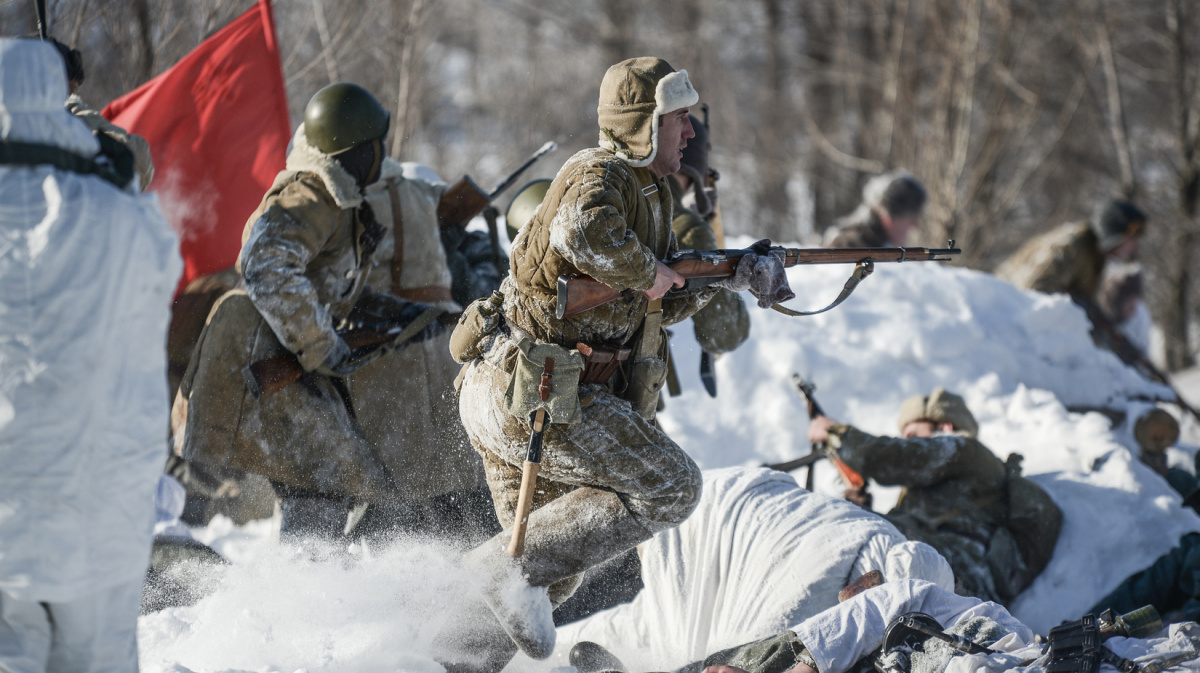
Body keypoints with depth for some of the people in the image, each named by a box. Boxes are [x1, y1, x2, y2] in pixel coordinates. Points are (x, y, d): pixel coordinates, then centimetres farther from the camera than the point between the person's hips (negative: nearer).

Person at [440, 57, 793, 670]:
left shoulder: (645, 192, 17)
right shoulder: (601, 175, -13)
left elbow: (659, 306, 25)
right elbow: (587, 235, -38)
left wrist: (737, 274, 13)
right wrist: (648, 272, -21)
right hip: (528, 395, -10)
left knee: (555, 567, 16)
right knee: (670, 486, -12)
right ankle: (509, 565, -12)